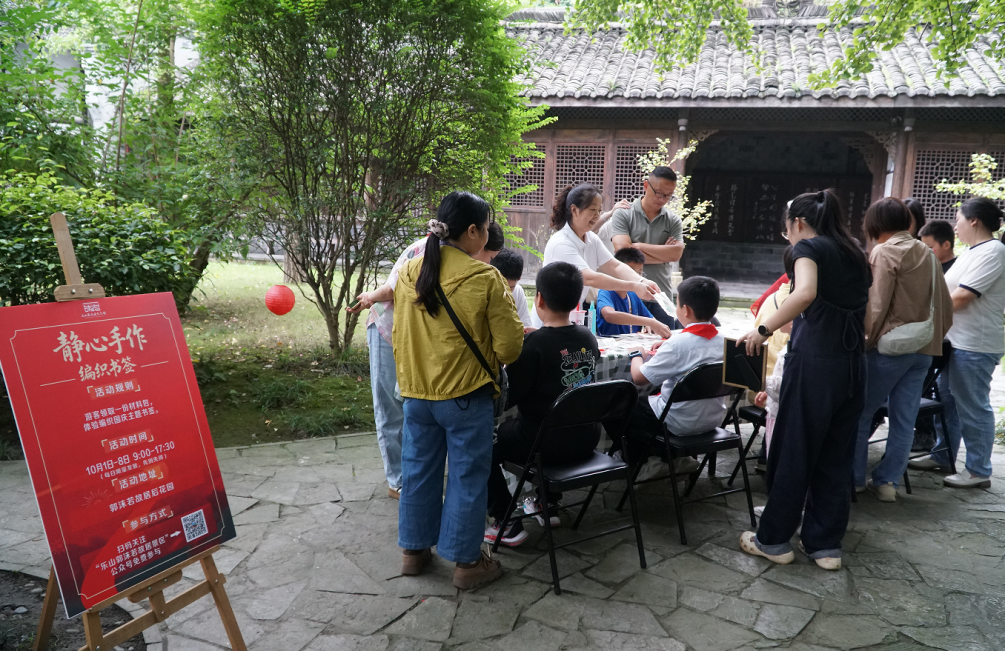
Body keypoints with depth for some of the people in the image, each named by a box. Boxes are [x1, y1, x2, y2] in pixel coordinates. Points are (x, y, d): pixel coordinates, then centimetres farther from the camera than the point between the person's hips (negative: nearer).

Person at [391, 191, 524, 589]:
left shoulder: (409, 273, 1)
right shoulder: (486, 280, -15)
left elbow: (398, 336, 11)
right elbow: (509, 348, -12)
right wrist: (508, 309, 6)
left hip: (416, 393, 5)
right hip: (466, 396, -5)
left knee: (419, 470, 18)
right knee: (467, 477, 8)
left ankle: (414, 550, 32)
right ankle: (466, 561, 20)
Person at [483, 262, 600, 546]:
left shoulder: (534, 343, -20)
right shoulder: (588, 338, 1)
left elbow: (510, 395, -15)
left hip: (547, 442, -7)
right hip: (586, 438, 7)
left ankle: (507, 524, 10)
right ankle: (546, 502, 42)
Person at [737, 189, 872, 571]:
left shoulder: (808, 247, -4)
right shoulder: (855, 254, 18)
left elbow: (806, 293, -24)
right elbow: (864, 315, 18)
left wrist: (764, 329, -19)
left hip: (814, 359, -7)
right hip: (853, 363, 7)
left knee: (793, 452, 3)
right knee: (836, 455, 12)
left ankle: (774, 539, 14)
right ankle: (826, 544, 18)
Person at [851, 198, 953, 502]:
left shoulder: (884, 253, -8)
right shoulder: (927, 254, 14)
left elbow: (876, 306, -14)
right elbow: (945, 305, 15)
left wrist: (865, 341, -8)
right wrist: (934, 337, 22)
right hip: (923, 349, 7)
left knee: (861, 412, 4)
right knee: (904, 419, 9)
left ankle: (854, 478, 9)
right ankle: (887, 481, 15)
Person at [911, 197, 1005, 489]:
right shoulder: (972, 251, 15)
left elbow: (959, 299, -20)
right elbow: (950, 290, 17)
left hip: (975, 346, -10)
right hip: (956, 340, 10)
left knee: (972, 408, -1)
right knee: (947, 400, 16)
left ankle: (979, 472, 10)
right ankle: (942, 456, 28)